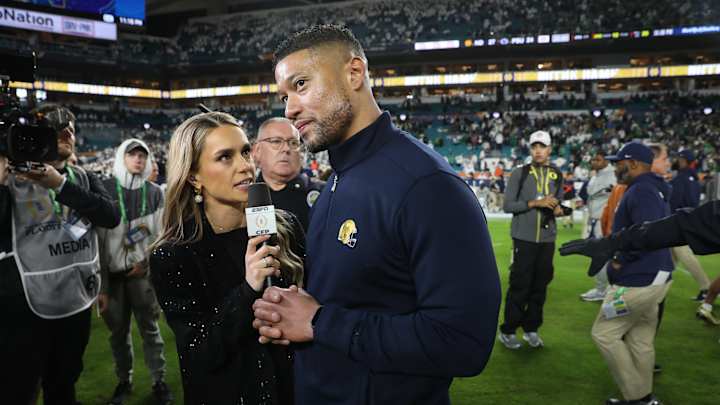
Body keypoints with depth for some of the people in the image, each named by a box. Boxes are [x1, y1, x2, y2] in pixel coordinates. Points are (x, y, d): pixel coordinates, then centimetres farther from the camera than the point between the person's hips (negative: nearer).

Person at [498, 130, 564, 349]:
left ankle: (531, 329, 22)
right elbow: (508, 205, -7)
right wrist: (536, 202, -17)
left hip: (547, 238, 4)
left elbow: (558, 204, 18)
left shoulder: (557, 175, 10)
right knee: (520, 286, -3)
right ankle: (507, 331, 9)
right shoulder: (519, 173, -2)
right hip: (524, 238, -4)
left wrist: (558, 209, -5)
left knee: (540, 285, 9)